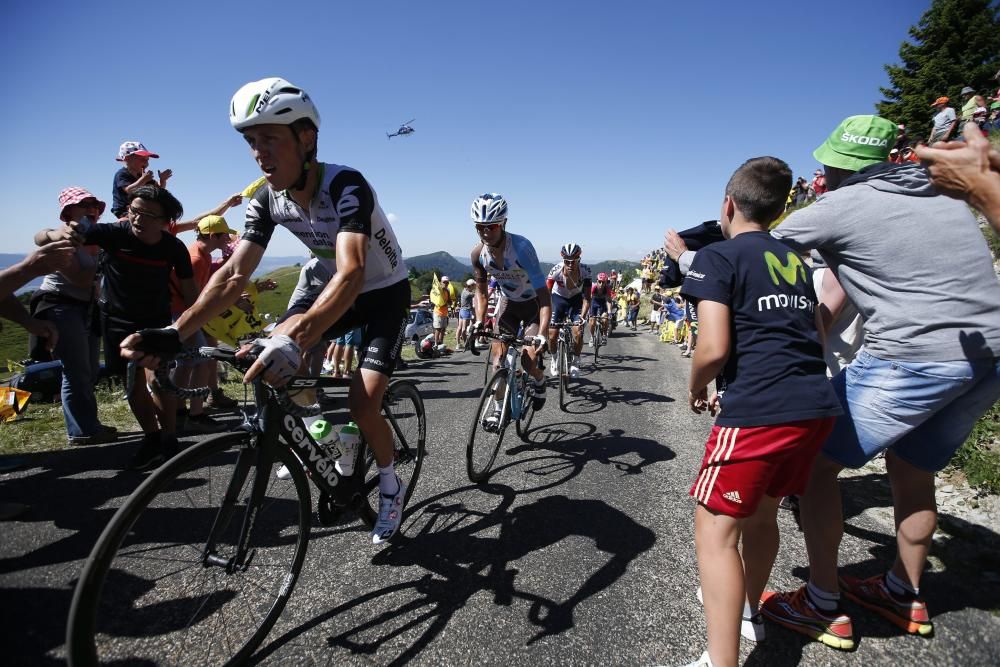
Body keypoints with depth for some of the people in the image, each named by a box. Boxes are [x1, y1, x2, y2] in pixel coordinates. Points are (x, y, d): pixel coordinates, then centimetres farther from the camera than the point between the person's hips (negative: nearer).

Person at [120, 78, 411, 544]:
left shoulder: (345, 186, -31)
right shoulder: (267, 199, -11)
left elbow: (352, 273, -46)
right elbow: (234, 274, -16)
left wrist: (294, 341, -59)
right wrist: (173, 334, -29)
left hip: (385, 293, -6)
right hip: (340, 289, 6)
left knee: (362, 404, -16)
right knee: (270, 350, -12)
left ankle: (390, 487, 13)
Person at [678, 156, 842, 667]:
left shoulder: (718, 256, -3)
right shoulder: (796, 261, 19)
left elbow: (714, 348, -15)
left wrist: (695, 389, 6)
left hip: (757, 412, -8)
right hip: (817, 406, 8)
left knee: (715, 528, 1)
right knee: (763, 511, 25)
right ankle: (748, 609, 45)